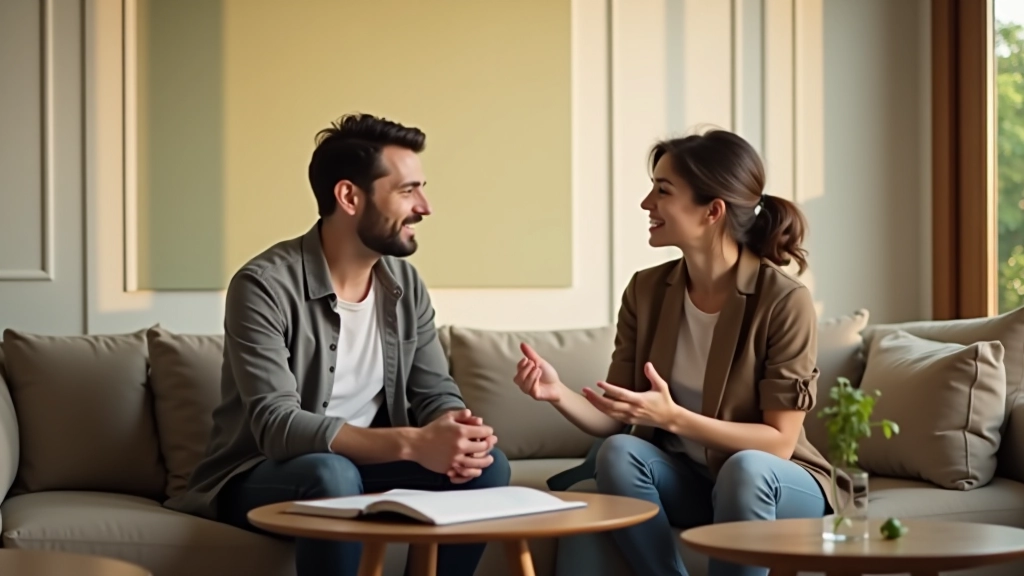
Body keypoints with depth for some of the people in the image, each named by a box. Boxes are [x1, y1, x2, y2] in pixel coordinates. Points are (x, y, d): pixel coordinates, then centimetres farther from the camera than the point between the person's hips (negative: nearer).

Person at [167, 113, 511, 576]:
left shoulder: (406, 285, 2)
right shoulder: (264, 286, -20)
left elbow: (436, 394, 3)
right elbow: (276, 425, -29)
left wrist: (459, 430, -25)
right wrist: (412, 443, -39)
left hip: (366, 465, 6)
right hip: (260, 478, -6)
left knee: (486, 464, -15)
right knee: (332, 475, -37)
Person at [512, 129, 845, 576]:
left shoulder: (785, 301, -18)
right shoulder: (646, 291, -3)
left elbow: (779, 442, -17)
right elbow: (614, 421, -3)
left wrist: (673, 418, -29)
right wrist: (559, 393, -24)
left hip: (776, 485, -3)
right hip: (685, 479, 4)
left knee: (744, 469, -36)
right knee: (618, 451, -26)